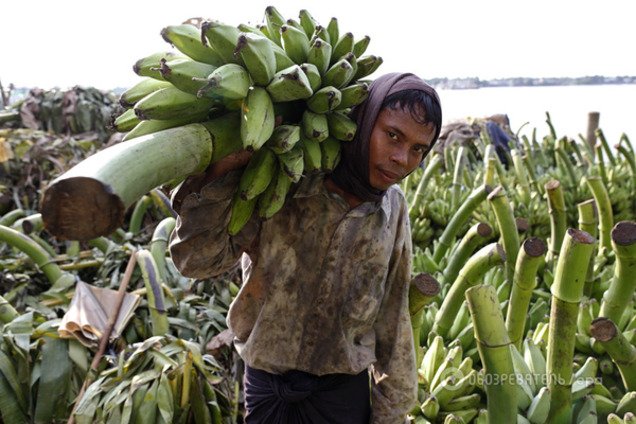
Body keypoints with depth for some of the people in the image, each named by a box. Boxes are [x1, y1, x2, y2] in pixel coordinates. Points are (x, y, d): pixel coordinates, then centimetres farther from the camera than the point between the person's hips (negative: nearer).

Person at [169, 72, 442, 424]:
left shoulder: (393, 210, -6)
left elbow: (392, 320, 0)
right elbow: (197, 258, -23)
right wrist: (223, 167, -34)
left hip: (343, 393, 2)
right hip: (264, 386, -1)